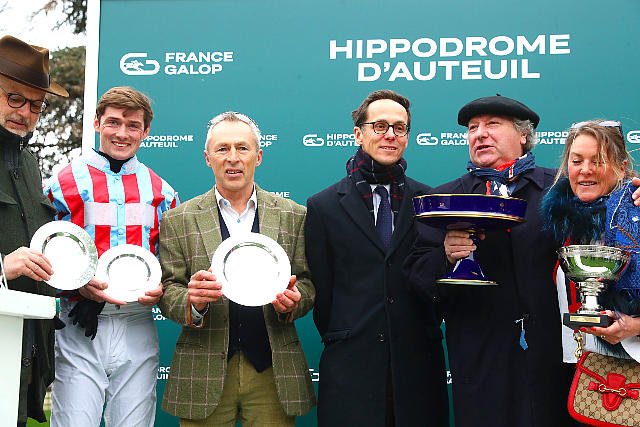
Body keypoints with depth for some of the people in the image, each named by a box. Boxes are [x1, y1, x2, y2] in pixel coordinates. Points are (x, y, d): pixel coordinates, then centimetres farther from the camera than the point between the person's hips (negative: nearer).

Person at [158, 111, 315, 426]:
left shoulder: (293, 216, 6)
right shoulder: (179, 220, 4)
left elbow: (308, 282, 8)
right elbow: (168, 289, 2)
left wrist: (293, 300, -15)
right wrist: (192, 302, -20)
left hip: (274, 372, 1)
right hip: (203, 374, 0)